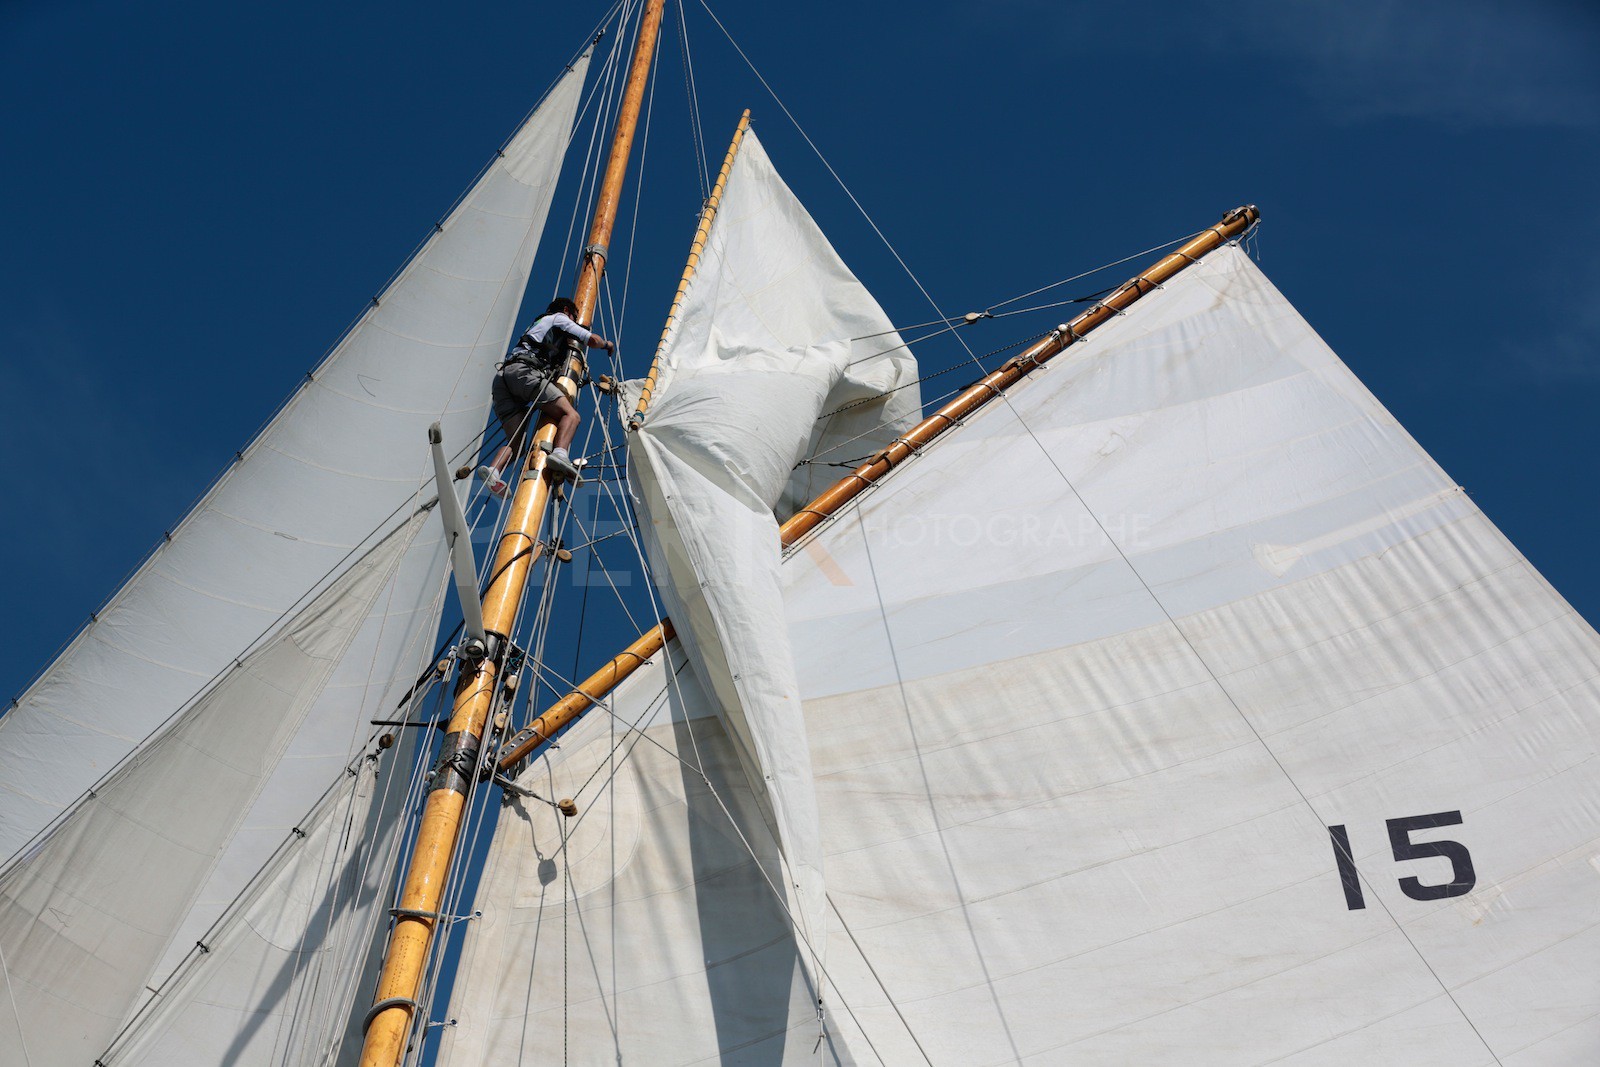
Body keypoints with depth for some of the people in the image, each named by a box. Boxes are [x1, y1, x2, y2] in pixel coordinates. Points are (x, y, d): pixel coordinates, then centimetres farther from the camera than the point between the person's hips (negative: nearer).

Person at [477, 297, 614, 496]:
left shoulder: (537, 323, 44)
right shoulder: (559, 318, 21)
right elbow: (592, 340, 13)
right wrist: (606, 344, 34)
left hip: (502, 376, 8)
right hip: (524, 371, -7)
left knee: (516, 444, -2)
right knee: (570, 414, -17)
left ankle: (493, 470, -30)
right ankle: (560, 453, -45)